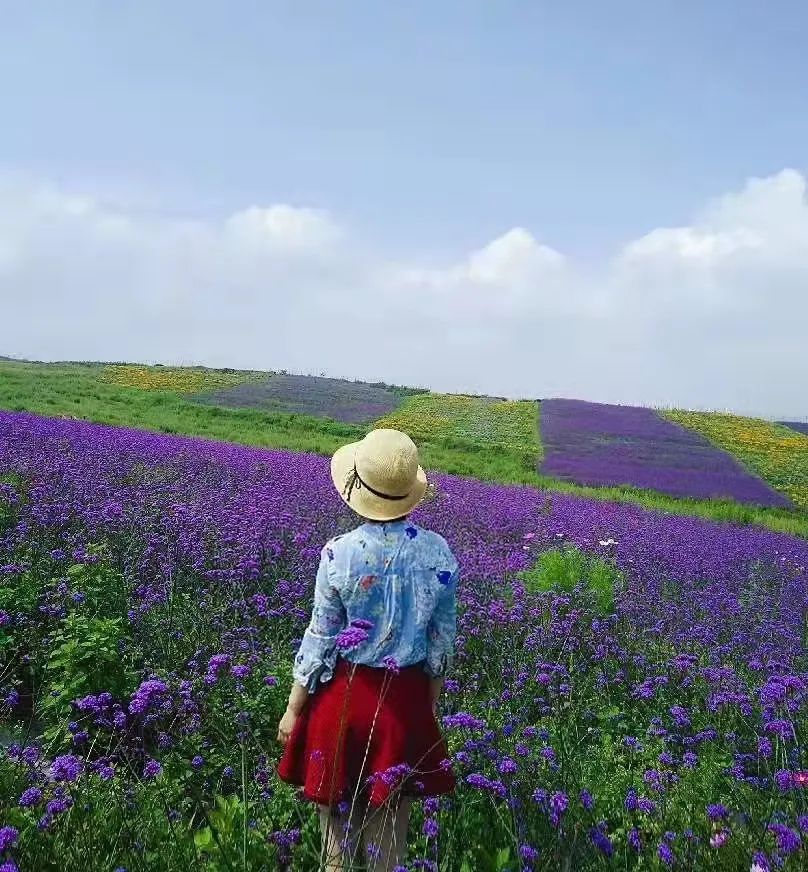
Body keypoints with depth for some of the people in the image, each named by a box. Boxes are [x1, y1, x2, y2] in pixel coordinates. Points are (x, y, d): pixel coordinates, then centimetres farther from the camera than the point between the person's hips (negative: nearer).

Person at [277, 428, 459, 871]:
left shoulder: (340, 553, -18)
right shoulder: (438, 553, -9)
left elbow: (320, 638, -10)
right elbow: (442, 640, 1)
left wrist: (294, 708, 3)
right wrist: (431, 704, 16)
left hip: (345, 692, -2)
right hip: (406, 699, 3)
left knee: (337, 812, 17)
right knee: (390, 820, 17)